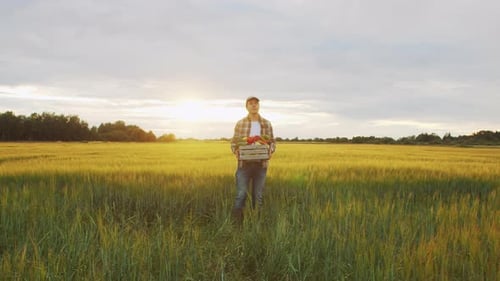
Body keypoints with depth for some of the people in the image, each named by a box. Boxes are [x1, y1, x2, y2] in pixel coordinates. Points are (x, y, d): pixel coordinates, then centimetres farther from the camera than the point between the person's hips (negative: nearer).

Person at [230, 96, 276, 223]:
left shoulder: (267, 124, 7)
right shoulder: (240, 124, 3)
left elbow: (272, 142, 12)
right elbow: (234, 142, 8)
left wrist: (270, 151, -9)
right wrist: (236, 151, -12)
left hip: (261, 164, 2)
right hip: (244, 164, -1)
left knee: (258, 196, 7)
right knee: (241, 195, -8)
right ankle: (236, 222, 0)